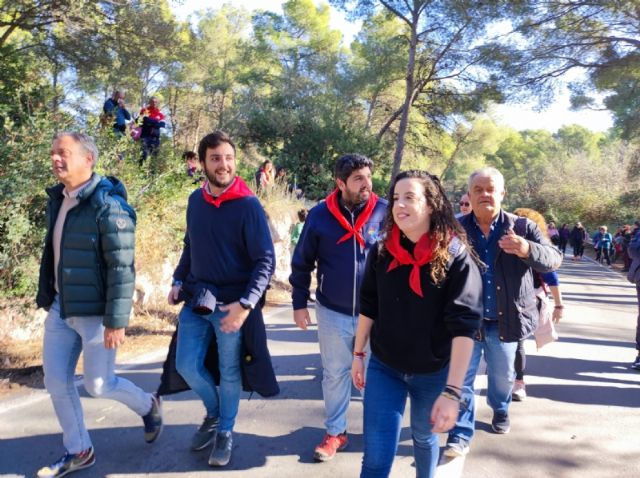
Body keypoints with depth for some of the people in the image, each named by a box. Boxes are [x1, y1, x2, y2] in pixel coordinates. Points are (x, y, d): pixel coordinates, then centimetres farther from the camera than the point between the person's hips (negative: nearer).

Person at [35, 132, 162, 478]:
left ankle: (148, 406, 33)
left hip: (95, 311, -8)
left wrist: (116, 321, -21)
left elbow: (122, 268, -20)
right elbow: (52, 253, 16)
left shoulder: (107, 205, -19)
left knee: (98, 384, 3)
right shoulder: (57, 200, 7)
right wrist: (47, 298, 18)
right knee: (56, 382, 11)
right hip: (60, 308, 8)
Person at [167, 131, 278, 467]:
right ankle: (213, 413, 38)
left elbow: (265, 260, -14)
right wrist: (178, 281, 6)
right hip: (195, 299, 5)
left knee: (229, 372, 9)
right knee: (187, 365, 9)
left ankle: (225, 432, 33)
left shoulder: (248, 205, -13)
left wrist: (246, 304, -23)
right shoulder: (195, 200, 4)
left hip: (231, 303, -5)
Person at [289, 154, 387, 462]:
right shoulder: (320, 215, -7)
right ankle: (335, 432, 31)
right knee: (334, 373, 13)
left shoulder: (384, 211, -8)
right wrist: (299, 303, 2)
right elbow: (302, 262, 2)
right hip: (332, 311, 1)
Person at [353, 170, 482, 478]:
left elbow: (464, 326, -22)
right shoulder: (382, 252, -5)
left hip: (433, 372, -2)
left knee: (424, 437, 22)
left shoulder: (455, 257, -17)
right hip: (384, 367, 2)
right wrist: (358, 354, 9)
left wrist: (452, 391, -27)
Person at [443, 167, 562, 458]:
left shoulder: (523, 228, -4)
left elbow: (554, 259, -12)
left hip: (505, 321, 2)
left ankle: (500, 411, 51)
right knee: (461, 378, 2)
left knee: (503, 376, 22)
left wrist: (528, 250, -33)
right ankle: (461, 435, 16)